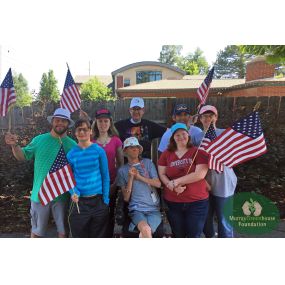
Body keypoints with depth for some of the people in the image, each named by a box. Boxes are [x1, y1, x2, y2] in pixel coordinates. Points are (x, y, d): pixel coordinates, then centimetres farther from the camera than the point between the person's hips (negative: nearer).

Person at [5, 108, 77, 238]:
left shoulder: (72, 144, -6)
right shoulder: (39, 140, -4)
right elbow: (23, 156, 5)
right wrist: (14, 145, -13)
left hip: (62, 195, 0)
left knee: (63, 230, 15)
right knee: (37, 230, 19)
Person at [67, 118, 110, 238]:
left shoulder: (99, 151, -4)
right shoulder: (71, 154, -1)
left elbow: (105, 177, -1)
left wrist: (106, 200, -4)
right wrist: (73, 192, -15)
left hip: (98, 201, 0)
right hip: (79, 202, 1)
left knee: (98, 235, 15)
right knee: (79, 235, 11)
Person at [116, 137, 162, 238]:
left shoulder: (147, 162, 8)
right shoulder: (122, 170, 5)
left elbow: (158, 184, -1)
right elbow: (126, 198, 1)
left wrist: (139, 176, -8)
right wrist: (131, 177, -10)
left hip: (153, 208, 1)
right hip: (137, 209, -1)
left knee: (144, 233, -25)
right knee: (146, 230, -29)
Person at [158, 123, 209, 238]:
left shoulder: (199, 152, -4)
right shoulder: (166, 154, 6)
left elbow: (200, 174, -15)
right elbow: (161, 174, 3)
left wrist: (176, 182, -14)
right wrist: (172, 185, -16)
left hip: (197, 202, -2)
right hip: (172, 203, 3)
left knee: (194, 235, 8)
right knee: (177, 235, 17)